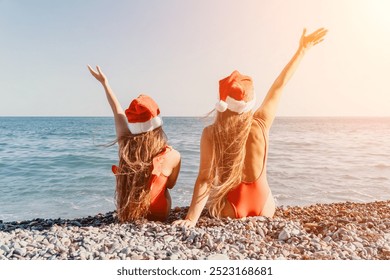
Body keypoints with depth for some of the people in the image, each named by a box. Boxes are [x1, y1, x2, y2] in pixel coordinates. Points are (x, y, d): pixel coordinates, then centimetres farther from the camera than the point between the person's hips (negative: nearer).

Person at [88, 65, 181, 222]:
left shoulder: (125, 145, -14)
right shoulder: (172, 156, -21)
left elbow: (117, 112, 3)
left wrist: (104, 82, 19)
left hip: (125, 216, 3)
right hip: (156, 217, -3)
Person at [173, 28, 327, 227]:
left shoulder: (210, 134, -19)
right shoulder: (261, 124, -13)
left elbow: (205, 179, -25)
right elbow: (280, 84, -2)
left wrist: (191, 218, -26)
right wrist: (302, 48, 9)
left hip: (228, 210, -2)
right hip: (264, 208, 2)